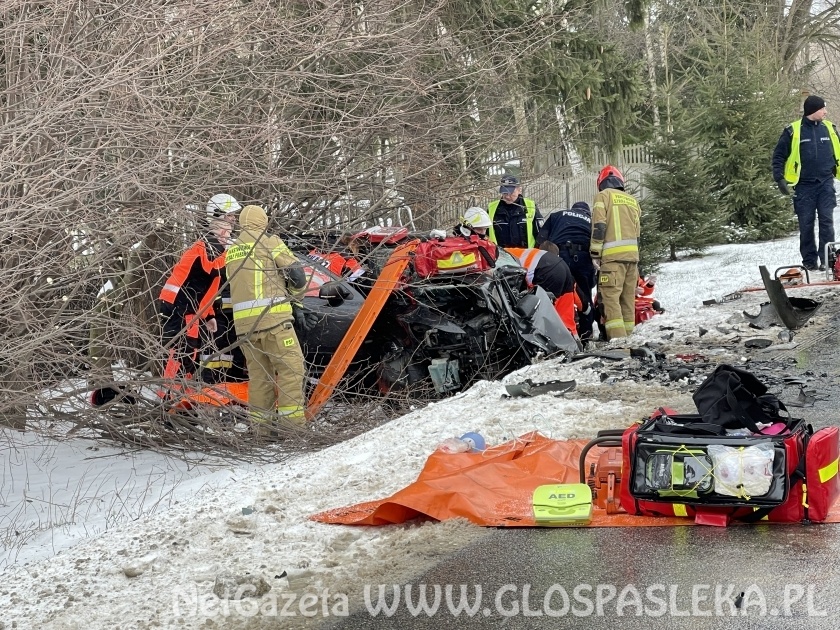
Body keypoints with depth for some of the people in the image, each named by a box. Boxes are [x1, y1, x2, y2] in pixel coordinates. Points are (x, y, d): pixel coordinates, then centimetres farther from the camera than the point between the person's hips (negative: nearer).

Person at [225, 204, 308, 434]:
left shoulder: (231, 251, 20)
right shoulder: (270, 242, 2)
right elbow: (296, 272, -1)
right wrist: (295, 290, 18)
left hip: (243, 321, 6)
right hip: (272, 315, -6)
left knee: (258, 372, 11)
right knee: (290, 366, -4)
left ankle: (260, 424, 10)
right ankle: (293, 421, -12)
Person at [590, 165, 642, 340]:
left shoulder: (604, 196, 3)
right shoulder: (633, 201, 22)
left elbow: (599, 226, -6)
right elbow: (637, 231, 20)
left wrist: (595, 253, -5)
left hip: (612, 254, -6)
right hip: (633, 254, 6)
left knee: (610, 295, -10)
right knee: (628, 296, 10)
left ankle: (617, 336, -21)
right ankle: (628, 334, 12)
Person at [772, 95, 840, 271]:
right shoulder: (793, 131, -4)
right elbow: (779, 156, 0)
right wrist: (780, 178, -8)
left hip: (826, 184, 2)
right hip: (804, 186, -2)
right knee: (806, 225, 2)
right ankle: (809, 261, 11)